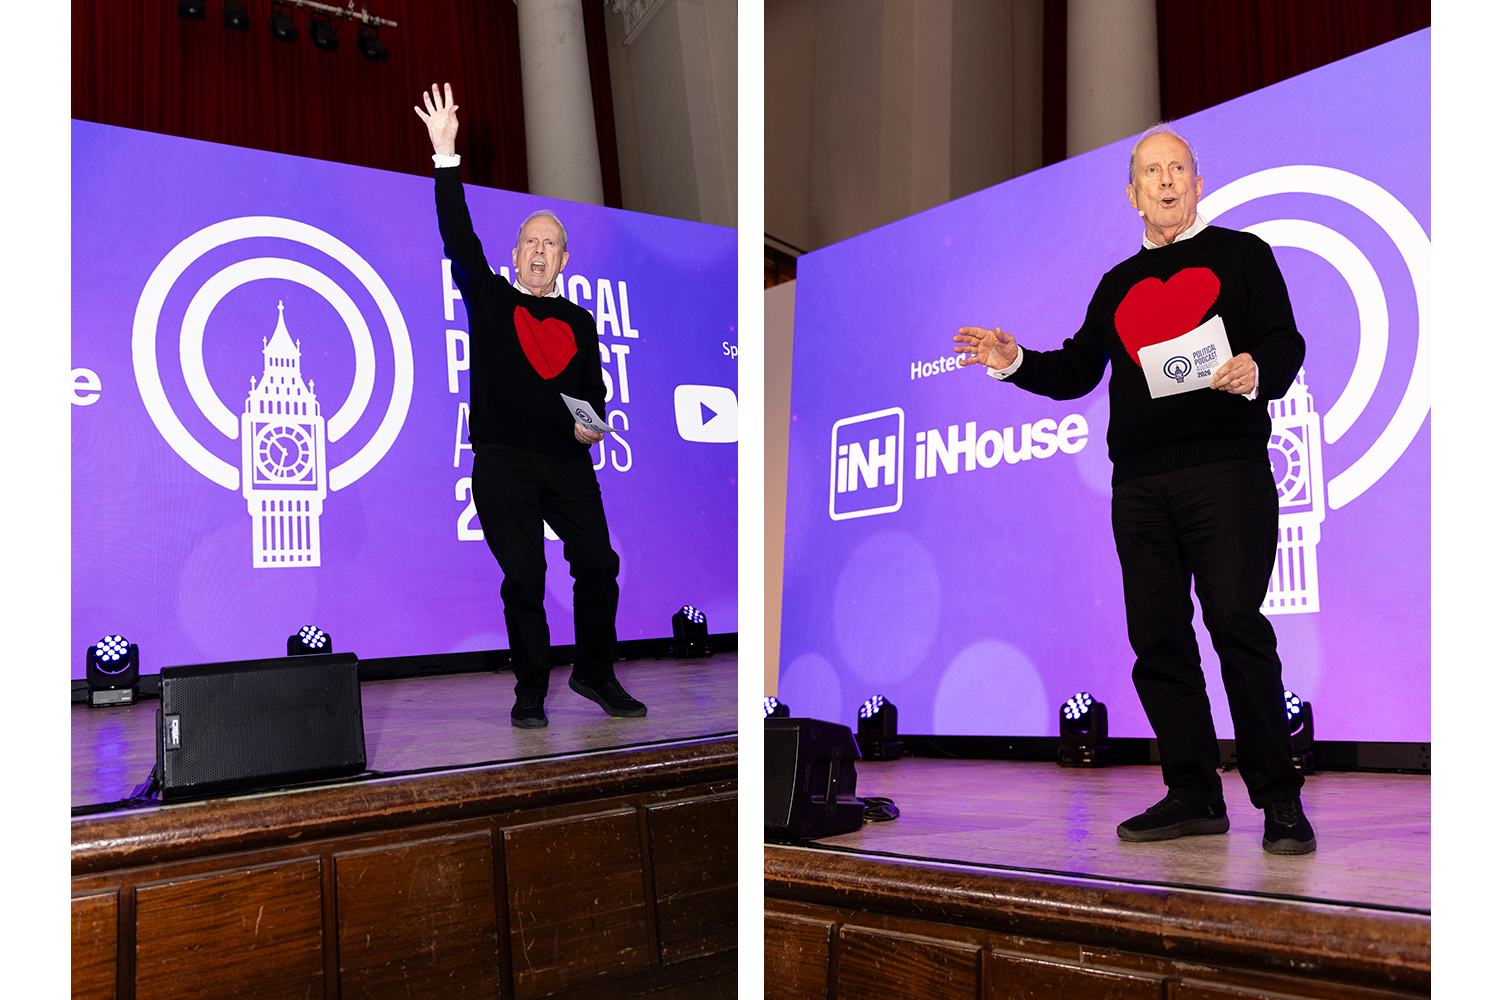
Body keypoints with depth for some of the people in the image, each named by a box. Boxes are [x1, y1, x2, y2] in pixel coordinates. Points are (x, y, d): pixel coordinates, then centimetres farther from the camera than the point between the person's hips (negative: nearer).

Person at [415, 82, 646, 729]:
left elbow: (594, 389, 19)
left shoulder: (579, 323, 17)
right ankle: (531, 691, 9)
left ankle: (595, 673, 16)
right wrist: (446, 155, -10)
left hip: (567, 462, 3)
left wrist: (592, 423, -4)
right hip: (503, 460, -2)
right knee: (524, 577, -4)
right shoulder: (489, 300, 9)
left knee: (598, 563, -3)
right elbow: (458, 238, -2)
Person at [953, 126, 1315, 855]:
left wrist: (1256, 372, -20)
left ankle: (1279, 799, -1)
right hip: (1139, 481, 5)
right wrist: (1014, 361, 5)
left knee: (1238, 625, -12)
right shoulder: (1119, 283, 23)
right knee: (1157, 637, 2)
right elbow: (1077, 372, 21)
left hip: (1226, 469, -4)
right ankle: (1194, 794, 10)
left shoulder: (1241, 255, 11)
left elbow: (1286, 344, 2)